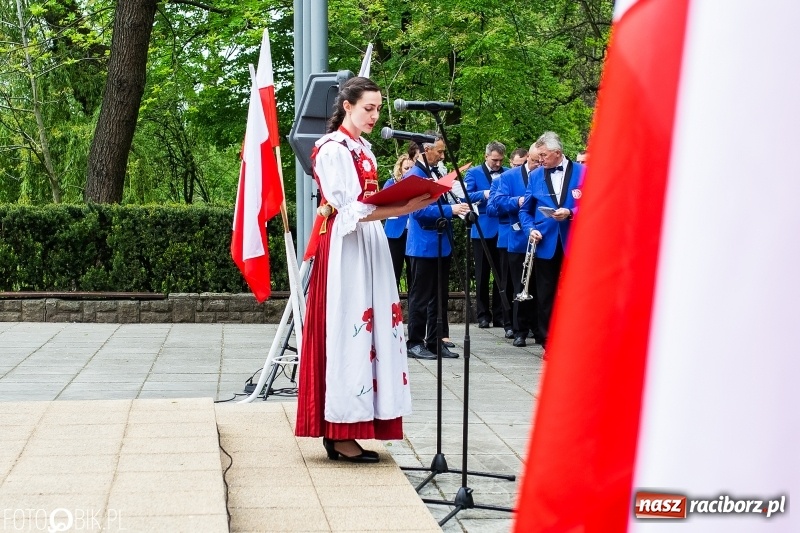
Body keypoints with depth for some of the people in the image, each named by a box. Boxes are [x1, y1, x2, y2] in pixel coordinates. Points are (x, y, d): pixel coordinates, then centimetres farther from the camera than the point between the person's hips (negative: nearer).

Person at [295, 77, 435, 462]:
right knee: (346, 330, -8)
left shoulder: (363, 149, 17)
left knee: (369, 328, 5)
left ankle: (342, 429, 9)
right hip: (344, 250, -9)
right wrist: (402, 209, -24)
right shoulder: (333, 150, -10)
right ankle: (341, 435, -4)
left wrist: (408, 201, 6)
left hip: (368, 247, 9)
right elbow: (348, 210, -18)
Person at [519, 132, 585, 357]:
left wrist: (570, 213, -17)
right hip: (546, 244, 3)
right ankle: (549, 344, 12)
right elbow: (525, 210, 13)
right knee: (545, 296, 5)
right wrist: (530, 229, -5)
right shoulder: (535, 175, 9)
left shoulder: (582, 172, -1)